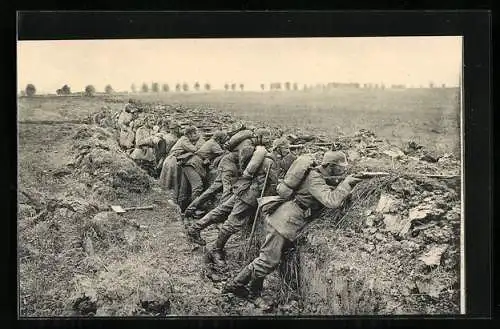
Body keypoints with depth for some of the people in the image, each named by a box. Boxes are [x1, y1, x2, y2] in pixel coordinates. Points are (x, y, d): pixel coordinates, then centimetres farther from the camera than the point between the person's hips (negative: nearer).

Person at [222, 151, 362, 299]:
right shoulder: (315, 179, -18)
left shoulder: (318, 175, 12)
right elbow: (332, 201, -30)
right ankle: (234, 285, 4)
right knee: (269, 260, -6)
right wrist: (347, 183, -19)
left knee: (271, 259, 15)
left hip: (285, 220, 10)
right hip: (284, 221, -10)